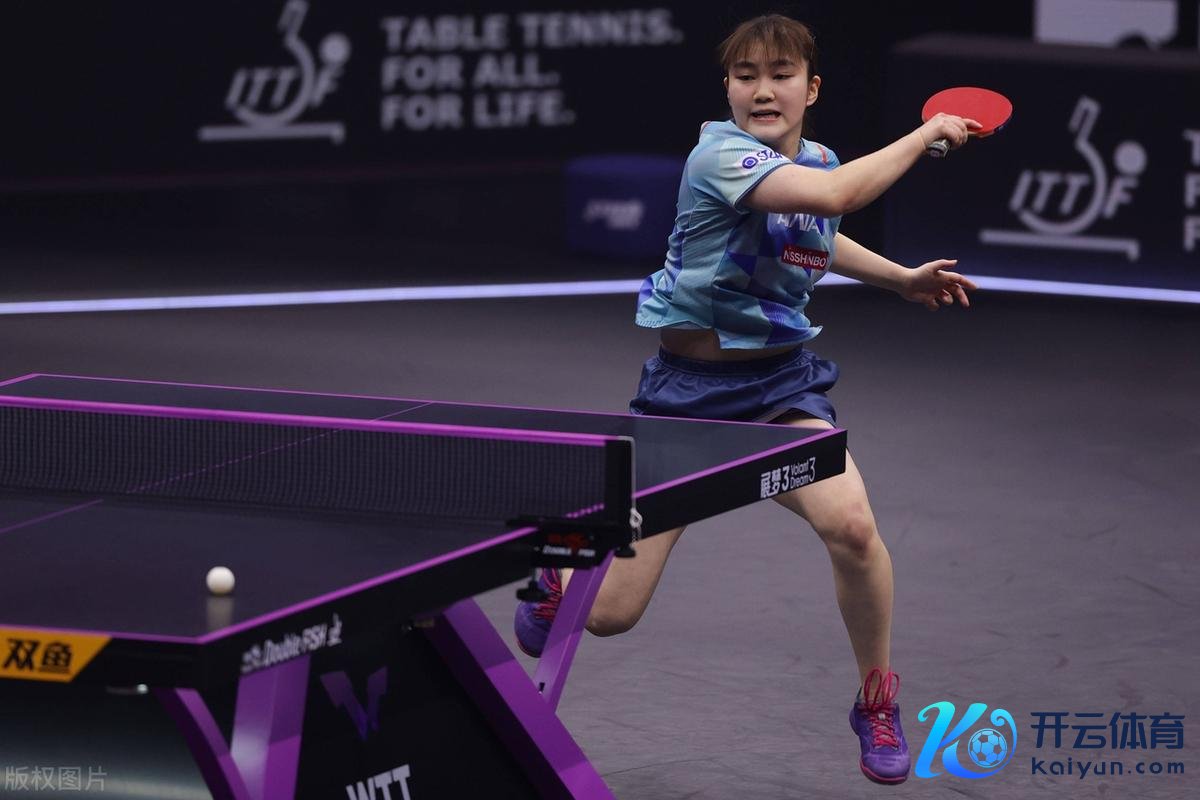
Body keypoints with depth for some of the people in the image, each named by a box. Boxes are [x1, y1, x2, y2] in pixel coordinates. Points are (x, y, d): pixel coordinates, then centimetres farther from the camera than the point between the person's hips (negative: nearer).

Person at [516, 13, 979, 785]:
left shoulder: (816, 158, 3)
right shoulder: (720, 156, -20)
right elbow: (833, 195, -37)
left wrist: (900, 278, 17)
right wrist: (926, 133, -25)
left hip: (781, 379, 4)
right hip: (689, 382, -4)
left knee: (850, 523, -27)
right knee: (610, 614, -3)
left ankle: (878, 702, -1)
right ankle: (558, 570, 38)